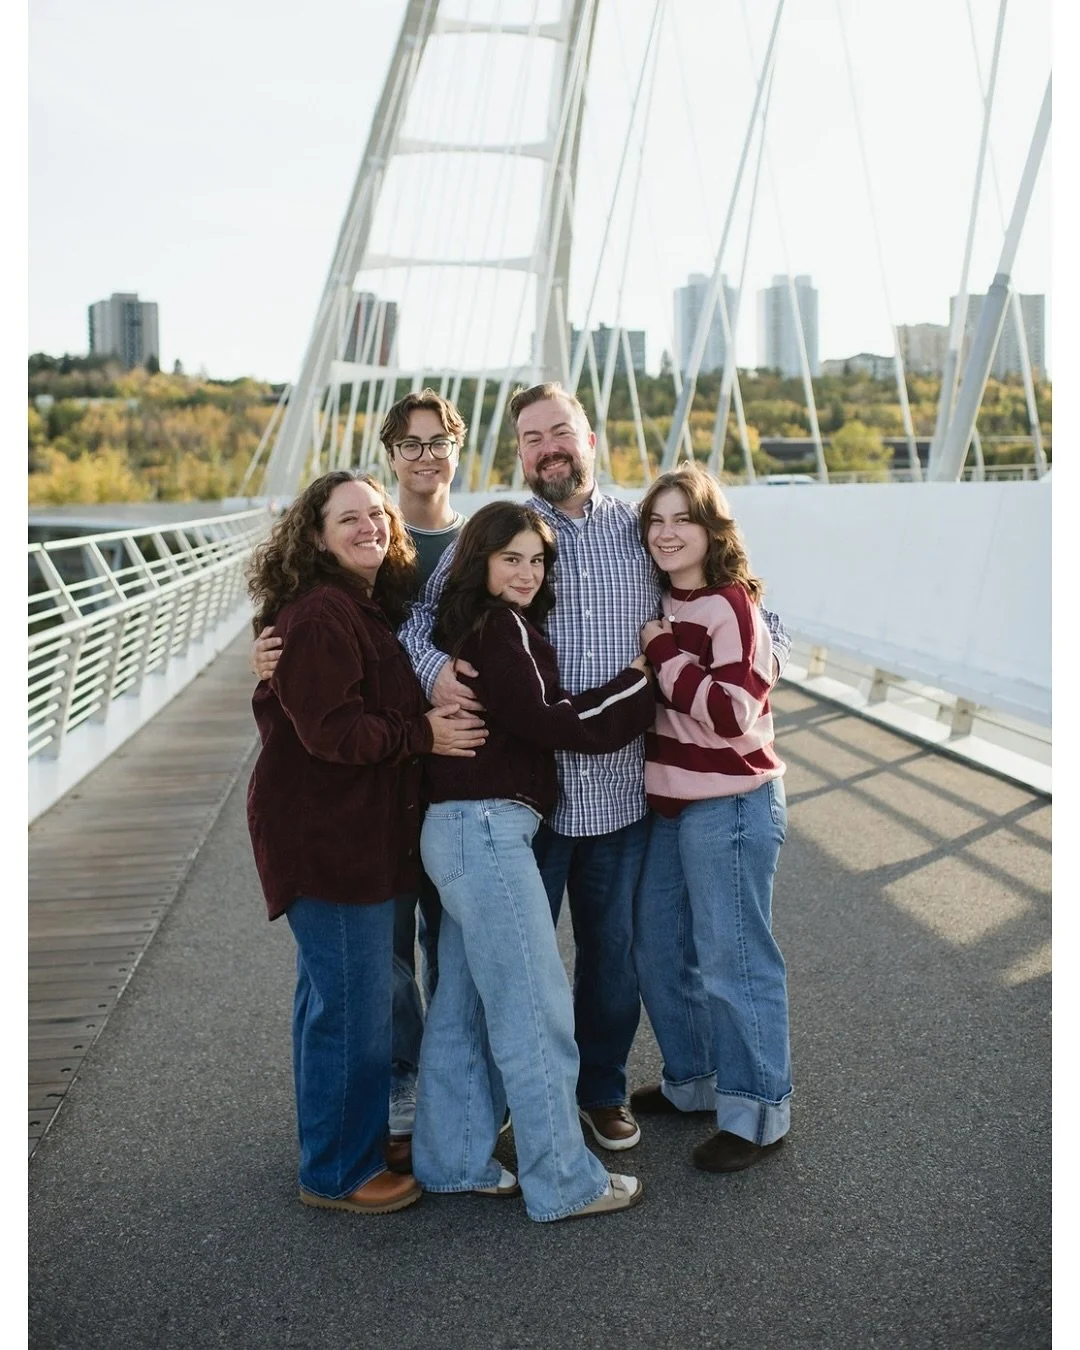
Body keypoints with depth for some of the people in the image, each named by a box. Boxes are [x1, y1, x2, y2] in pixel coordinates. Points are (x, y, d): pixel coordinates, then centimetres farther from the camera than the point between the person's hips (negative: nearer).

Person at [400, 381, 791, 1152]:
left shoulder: (643, 532, 6)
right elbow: (419, 615, -1)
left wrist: (768, 645, -3)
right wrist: (434, 669, -20)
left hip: (622, 790, 2)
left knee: (615, 950, 15)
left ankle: (604, 1089, 35)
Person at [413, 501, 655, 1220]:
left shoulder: (470, 624, 18)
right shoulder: (503, 628, -10)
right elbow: (546, 722, -13)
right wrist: (639, 681, -5)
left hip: (465, 829, 10)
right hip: (485, 827, -10)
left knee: (464, 1004, 15)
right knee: (535, 1005, -3)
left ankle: (453, 1161, 25)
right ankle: (565, 1182, 6)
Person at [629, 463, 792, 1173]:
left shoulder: (732, 607, -14)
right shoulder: (661, 605, 9)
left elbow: (733, 714, -23)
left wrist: (664, 655, -19)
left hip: (730, 805, -9)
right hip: (668, 802, 9)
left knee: (732, 958, -1)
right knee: (659, 947, 17)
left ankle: (758, 1111, 15)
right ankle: (693, 1081, 35)